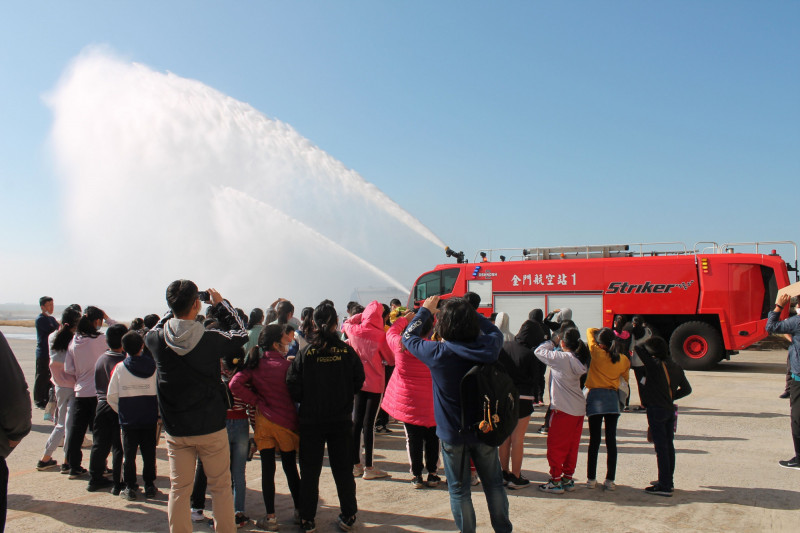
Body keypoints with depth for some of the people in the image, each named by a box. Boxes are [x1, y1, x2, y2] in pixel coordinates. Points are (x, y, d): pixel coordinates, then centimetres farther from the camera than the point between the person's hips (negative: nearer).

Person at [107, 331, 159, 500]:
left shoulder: (119, 368, -6)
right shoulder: (153, 366, -5)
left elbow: (111, 397, -3)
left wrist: (121, 411, 12)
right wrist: (158, 413, 9)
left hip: (128, 418, -1)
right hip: (149, 418, 1)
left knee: (129, 454, 9)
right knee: (149, 453, 10)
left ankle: (129, 488, 12)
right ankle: (149, 486, 16)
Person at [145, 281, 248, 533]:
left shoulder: (157, 339, -10)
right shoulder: (210, 340, -17)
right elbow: (240, 334, 2)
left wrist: (176, 308, 13)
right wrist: (221, 303, 9)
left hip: (176, 431, 3)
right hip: (211, 428, -2)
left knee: (178, 490, 11)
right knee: (221, 487, 12)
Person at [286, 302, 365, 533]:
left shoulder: (305, 353, -11)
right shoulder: (347, 352, -8)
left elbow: (294, 388, -11)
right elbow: (358, 382, -1)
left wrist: (307, 401, 8)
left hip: (310, 420, -1)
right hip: (342, 420, 1)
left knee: (309, 472, 10)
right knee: (343, 470, 13)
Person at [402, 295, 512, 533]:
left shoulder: (438, 353, -21)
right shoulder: (488, 346, -14)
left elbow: (408, 337, -3)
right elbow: (495, 331, 12)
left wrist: (425, 310, 9)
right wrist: (470, 311, 12)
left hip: (452, 433, -3)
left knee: (459, 490, 11)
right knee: (494, 484, 18)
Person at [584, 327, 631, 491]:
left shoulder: (597, 353, -9)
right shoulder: (624, 360, 1)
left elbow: (590, 330, 4)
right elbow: (624, 380, 14)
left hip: (596, 397, -3)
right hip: (613, 398, 3)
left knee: (594, 440, 2)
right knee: (611, 440, 4)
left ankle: (591, 479, 6)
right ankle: (610, 480, 5)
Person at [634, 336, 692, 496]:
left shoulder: (654, 364, -15)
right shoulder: (675, 367, 7)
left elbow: (638, 347, -12)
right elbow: (686, 389, 13)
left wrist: (646, 344, 7)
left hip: (656, 410, -8)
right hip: (670, 409, 8)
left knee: (661, 447, -5)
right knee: (669, 446, 14)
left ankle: (664, 486, -3)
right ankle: (668, 482, 25)